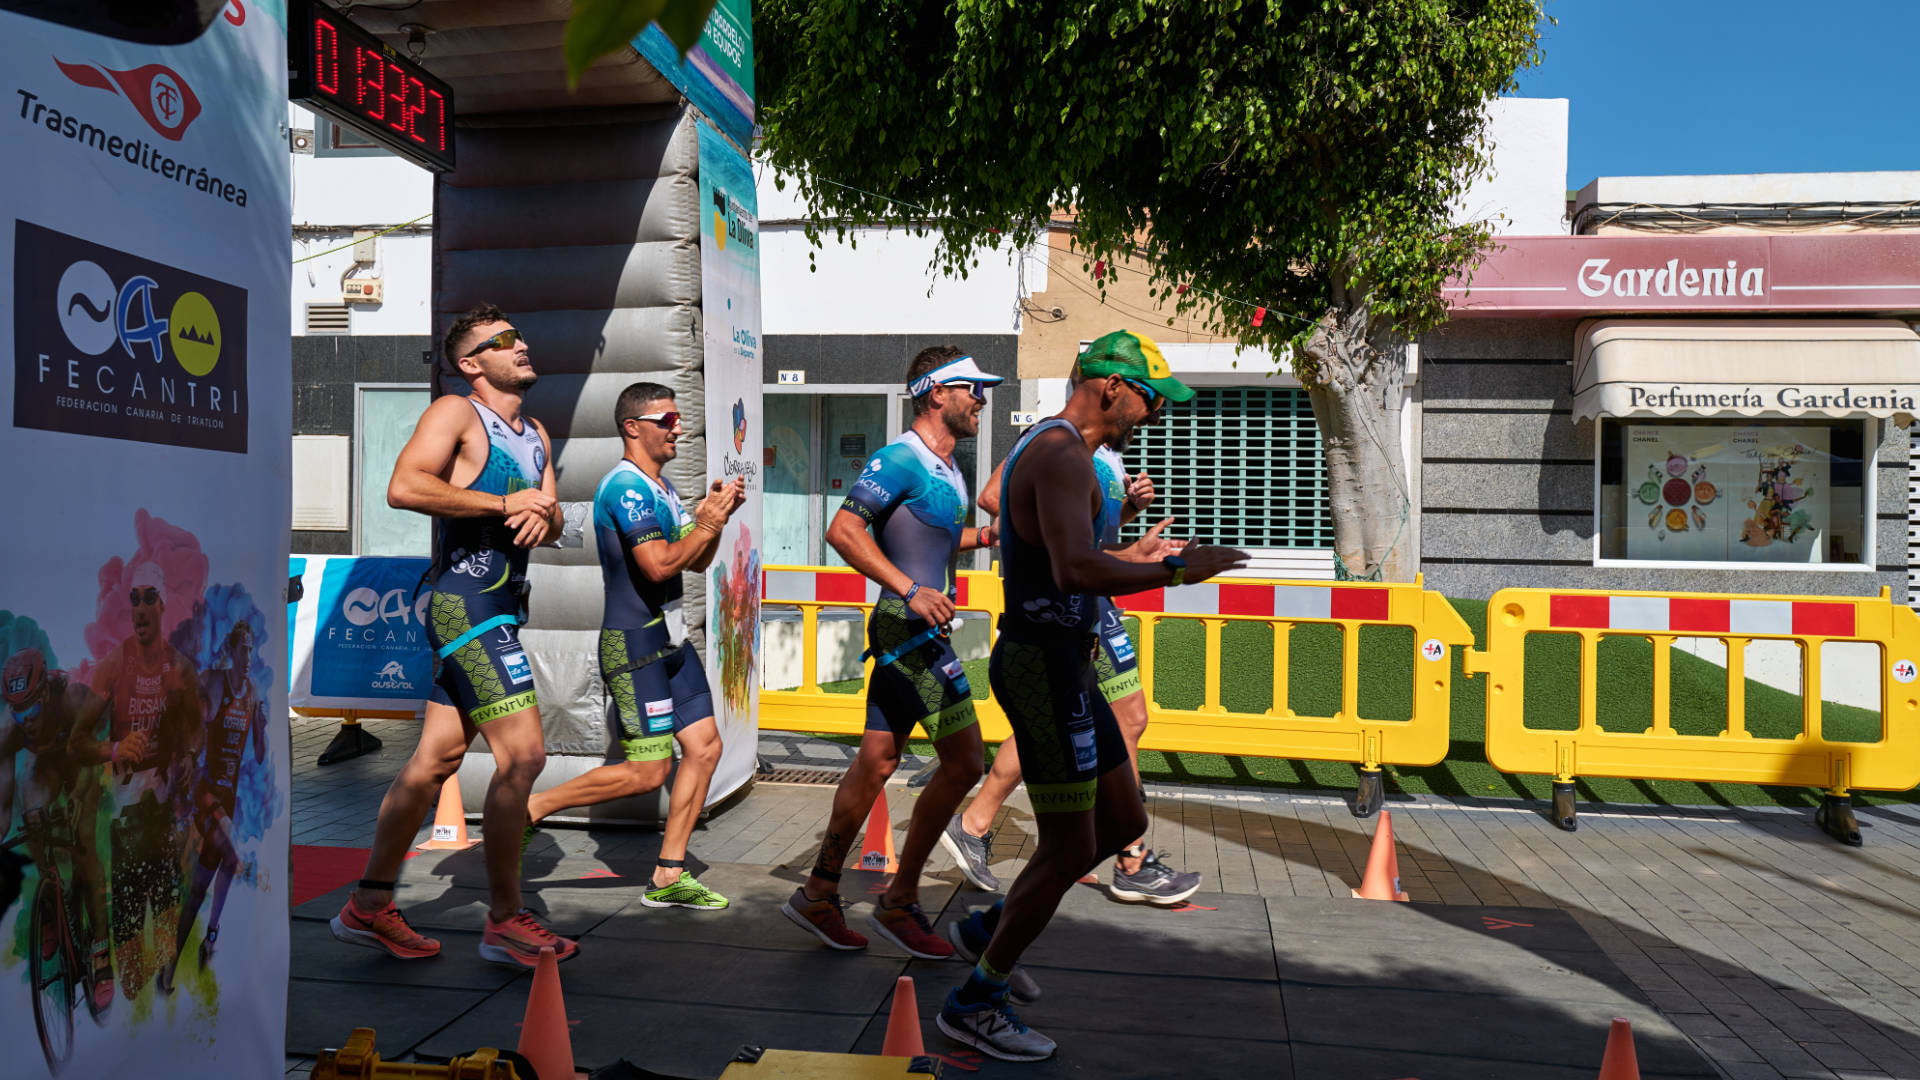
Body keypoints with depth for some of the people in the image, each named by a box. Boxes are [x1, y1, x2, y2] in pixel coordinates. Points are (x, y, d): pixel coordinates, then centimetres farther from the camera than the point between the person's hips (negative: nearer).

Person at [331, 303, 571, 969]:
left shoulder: (536, 435, 20)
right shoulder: (455, 414, -6)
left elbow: (552, 519, 19)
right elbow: (404, 487, -20)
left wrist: (543, 516, -5)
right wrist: (504, 503, -18)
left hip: (501, 608, 9)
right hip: (466, 601, -9)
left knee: (437, 758, 12)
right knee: (522, 753, -13)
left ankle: (368, 907, 22)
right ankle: (504, 923, -2)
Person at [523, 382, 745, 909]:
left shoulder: (660, 487, 17)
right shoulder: (626, 486, -15)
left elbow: (698, 563, 17)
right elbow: (659, 565, -24)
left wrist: (715, 512, 3)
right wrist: (707, 525, -15)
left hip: (669, 640, 10)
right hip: (633, 646, -10)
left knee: (705, 747, 5)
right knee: (646, 772, -7)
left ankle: (668, 877, 13)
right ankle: (529, 807, 9)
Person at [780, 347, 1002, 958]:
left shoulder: (946, 468, 16)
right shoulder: (901, 459, -13)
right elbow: (844, 531, -21)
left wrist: (989, 534, 17)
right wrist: (910, 590, -25)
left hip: (919, 628, 10)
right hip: (910, 629, -10)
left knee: (877, 762, 11)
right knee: (964, 763, -8)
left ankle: (819, 894, 22)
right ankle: (899, 904, 4)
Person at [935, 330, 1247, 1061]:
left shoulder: (1042, 448, 17)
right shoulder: (1063, 457, -17)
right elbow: (1076, 571, -31)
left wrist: (1128, 557, 24)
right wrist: (1173, 572, -21)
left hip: (1058, 663, 11)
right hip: (1046, 664, -11)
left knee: (1123, 823, 16)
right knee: (1068, 847, -1)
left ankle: (994, 924, 28)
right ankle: (974, 1003, 13)